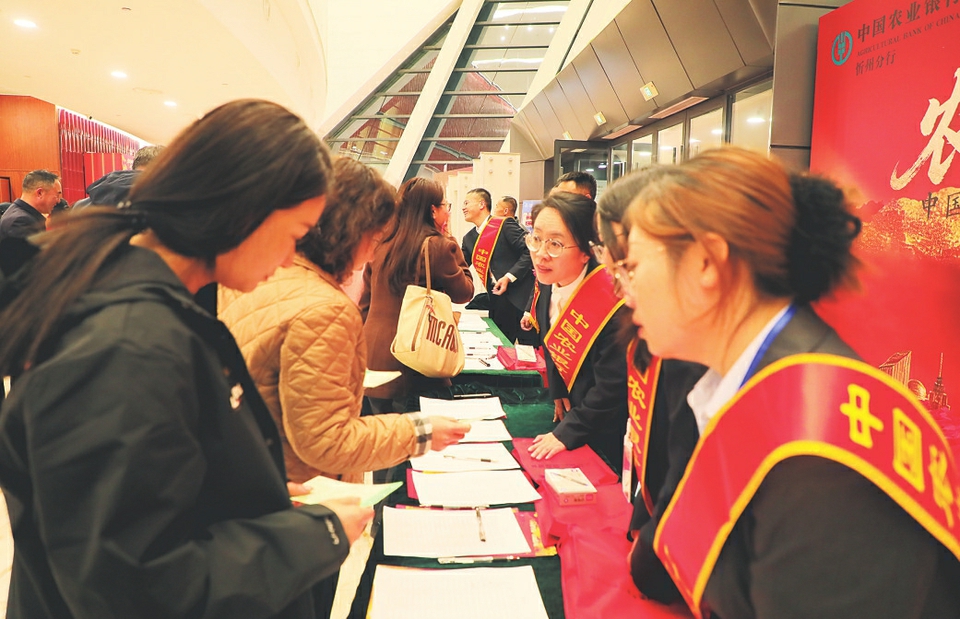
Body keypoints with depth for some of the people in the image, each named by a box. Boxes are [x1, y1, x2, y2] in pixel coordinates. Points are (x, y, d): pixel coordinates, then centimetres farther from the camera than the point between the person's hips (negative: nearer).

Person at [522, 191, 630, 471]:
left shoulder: (614, 305, -34)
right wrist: (558, 393, 9)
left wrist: (566, 433, -21)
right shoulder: (547, 281, -10)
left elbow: (611, 389, -27)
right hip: (571, 409, 8)